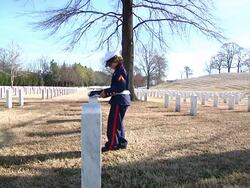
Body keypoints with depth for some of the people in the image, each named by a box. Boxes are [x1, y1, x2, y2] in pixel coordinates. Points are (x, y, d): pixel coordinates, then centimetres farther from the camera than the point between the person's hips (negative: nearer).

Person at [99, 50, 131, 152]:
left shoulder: (120, 70, -14)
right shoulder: (118, 71, 17)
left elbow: (120, 87, -24)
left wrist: (106, 91, -18)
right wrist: (106, 94, 9)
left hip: (120, 100, -10)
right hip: (121, 100, 10)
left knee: (113, 123, -5)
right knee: (118, 122, 16)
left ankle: (112, 144, 2)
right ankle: (122, 143, 24)